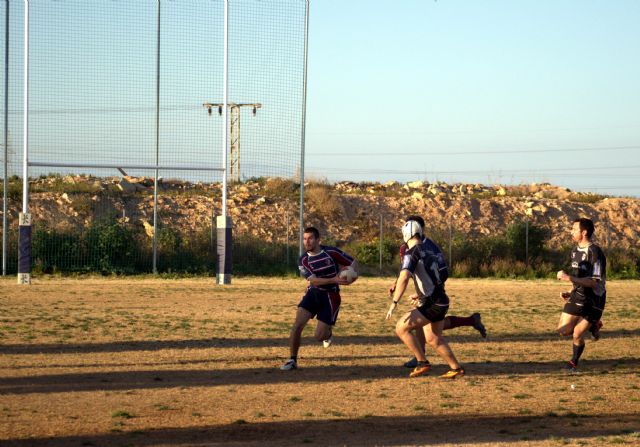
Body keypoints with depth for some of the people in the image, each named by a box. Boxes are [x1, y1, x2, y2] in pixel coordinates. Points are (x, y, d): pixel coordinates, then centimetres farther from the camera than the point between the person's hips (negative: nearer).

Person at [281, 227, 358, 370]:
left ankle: (327, 333, 34)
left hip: (330, 295, -2)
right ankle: (292, 360, -5)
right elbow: (313, 280, -19)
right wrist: (334, 280, -35)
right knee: (297, 325, -16)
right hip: (313, 293, 2)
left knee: (319, 336, -5)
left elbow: (352, 262, 0)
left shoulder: (331, 252, -10)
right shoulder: (303, 261, -5)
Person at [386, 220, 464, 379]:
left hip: (433, 304, -9)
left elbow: (404, 278, -28)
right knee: (433, 339, 22)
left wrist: (394, 303, -28)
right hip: (441, 302, 9)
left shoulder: (411, 254, -13)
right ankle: (456, 368, 28)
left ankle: (422, 363, -4)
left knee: (402, 328, -8)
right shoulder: (428, 252, 14)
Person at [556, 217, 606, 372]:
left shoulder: (595, 253, -19)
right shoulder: (575, 251, 9)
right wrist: (570, 293, 8)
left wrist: (569, 278, -28)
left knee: (577, 334, -4)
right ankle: (593, 326, 19)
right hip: (578, 296, 8)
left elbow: (593, 282, -25)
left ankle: (574, 362, 21)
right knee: (563, 330, -4)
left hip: (593, 301, -8)